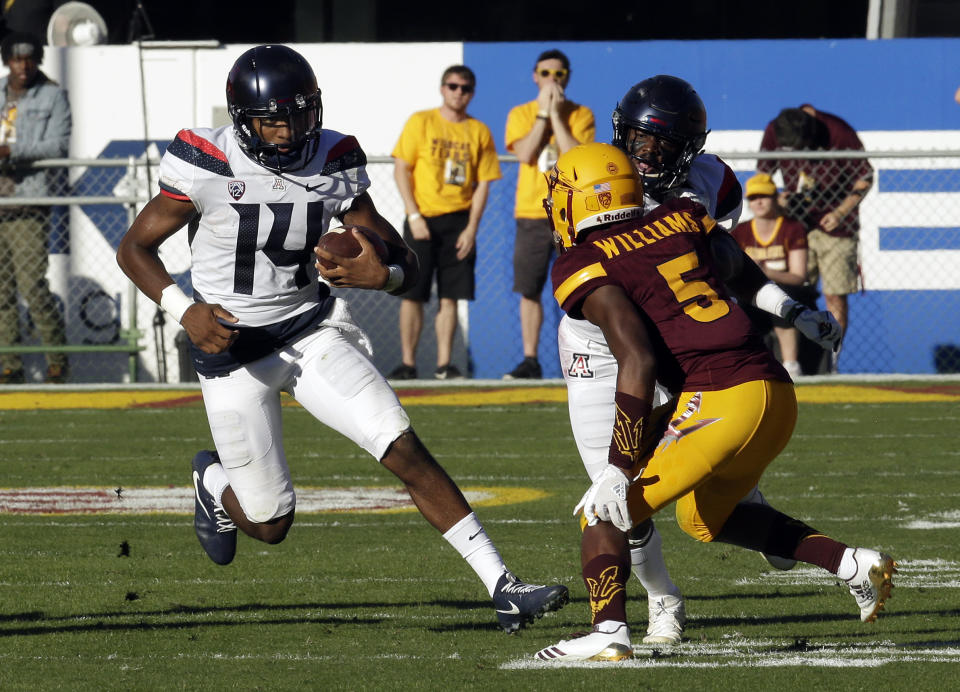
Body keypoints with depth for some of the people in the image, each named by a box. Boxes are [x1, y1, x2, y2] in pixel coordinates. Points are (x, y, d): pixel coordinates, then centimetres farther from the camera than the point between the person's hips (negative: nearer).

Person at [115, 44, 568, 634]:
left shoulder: (333, 164, -6)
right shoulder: (210, 166, -16)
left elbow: (407, 263, -3)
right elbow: (135, 248, -6)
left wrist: (384, 274, -27)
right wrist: (185, 309, -22)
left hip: (313, 331, 3)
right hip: (235, 349, -3)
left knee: (405, 450, -15)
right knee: (271, 525, 3)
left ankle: (504, 588, -15)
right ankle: (214, 482, 40)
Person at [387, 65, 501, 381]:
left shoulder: (479, 132, 7)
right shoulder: (421, 123, 2)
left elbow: (483, 183, 6)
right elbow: (401, 169, -1)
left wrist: (472, 228, -4)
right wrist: (414, 216, -10)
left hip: (459, 221, 2)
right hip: (423, 219, -2)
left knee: (450, 295, 0)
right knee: (412, 293, -4)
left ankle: (444, 364, 4)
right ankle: (408, 363, 1)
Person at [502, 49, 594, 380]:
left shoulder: (581, 115, 4)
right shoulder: (521, 114, 9)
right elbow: (525, 154, -7)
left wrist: (556, 115, -9)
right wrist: (543, 113, -7)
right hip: (531, 214, 2)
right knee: (529, 290, 2)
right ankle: (530, 360, 7)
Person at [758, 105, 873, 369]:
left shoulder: (839, 134, -17)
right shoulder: (774, 132, -8)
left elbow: (865, 177, -5)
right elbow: (762, 173, 8)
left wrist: (841, 213, -15)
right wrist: (776, 197, -12)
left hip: (834, 226, -2)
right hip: (796, 224, 2)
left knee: (835, 296, -4)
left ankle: (830, 362, 2)